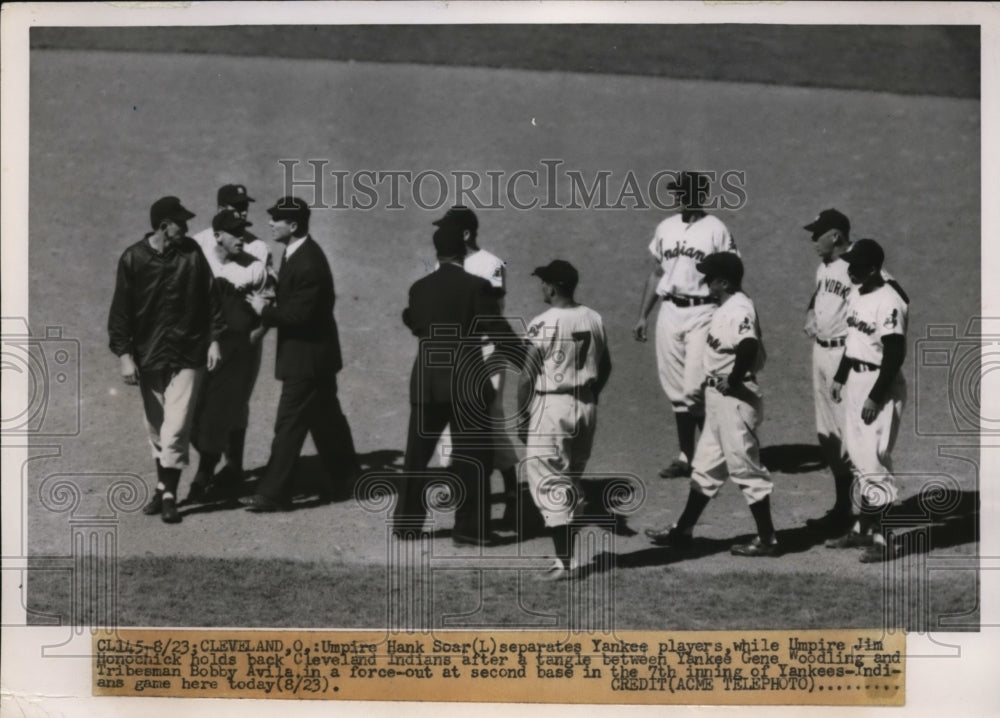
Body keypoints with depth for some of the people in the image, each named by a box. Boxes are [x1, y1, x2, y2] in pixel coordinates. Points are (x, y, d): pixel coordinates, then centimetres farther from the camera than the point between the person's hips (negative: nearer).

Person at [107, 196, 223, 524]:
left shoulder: (192, 254, -3)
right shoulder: (133, 259, -5)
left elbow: (209, 297, 4)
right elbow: (121, 309, -2)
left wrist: (214, 339, 0)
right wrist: (124, 354, -7)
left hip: (186, 355, -1)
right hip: (148, 356, 1)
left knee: (175, 429, -8)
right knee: (156, 429, 12)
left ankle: (169, 494, 1)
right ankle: (163, 488, 25)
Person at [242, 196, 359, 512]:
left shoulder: (308, 264, -25)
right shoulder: (298, 253, 7)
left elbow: (299, 314, -26)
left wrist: (265, 311, -14)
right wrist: (269, 307, 2)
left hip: (306, 356, -10)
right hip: (316, 354, 10)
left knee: (289, 424, -5)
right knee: (325, 417, 21)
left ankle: (273, 493, 0)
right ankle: (343, 472, 36)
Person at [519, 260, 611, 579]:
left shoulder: (543, 323, -14)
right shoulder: (594, 319, 6)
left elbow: (527, 377, -12)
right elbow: (605, 367, 13)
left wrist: (522, 416, -2)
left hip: (552, 407, -7)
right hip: (586, 406, 7)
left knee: (550, 482, -1)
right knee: (572, 481, 18)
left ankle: (565, 562, -4)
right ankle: (568, 555, 23)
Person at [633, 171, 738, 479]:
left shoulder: (716, 230, -4)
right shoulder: (665, 228, 12)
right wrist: (642, 315, 14)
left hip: (702, 313, -5)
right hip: (669, 312, 5)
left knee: (694, 388, -11)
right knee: (676, 391, 8)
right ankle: (686, 456, 17)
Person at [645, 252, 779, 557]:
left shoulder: (739, 310, -20)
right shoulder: (727, 308, 11)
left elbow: (748, 347, -38)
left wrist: (732, 381, -26)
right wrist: (718, 384, 9)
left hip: (734, 400, -11)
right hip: (720, 399, 11)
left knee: (746, 469, -1)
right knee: (706, 466, 16)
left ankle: (767, 539, 9)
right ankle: (682, 531, 25)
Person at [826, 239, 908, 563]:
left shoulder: (889, 302, -19)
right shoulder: (857, 294, 9)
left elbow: (895, 354, -21)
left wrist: (875, 397, -20)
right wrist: (839, 377, 20)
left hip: (880, 383, -9)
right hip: (855, 379, 9)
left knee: (874, 458, -8)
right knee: (858, 455, 14)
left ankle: (881, 538, -3)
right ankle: (863, 528, 24)